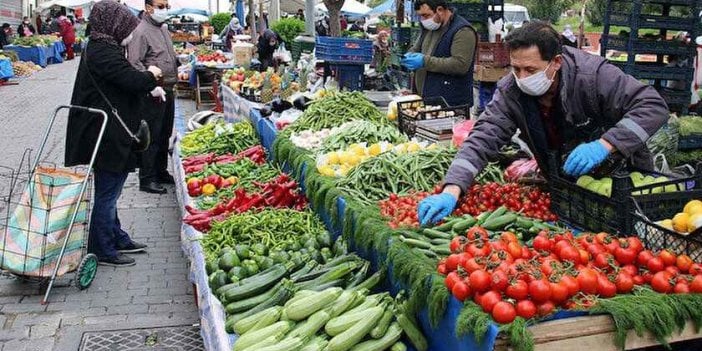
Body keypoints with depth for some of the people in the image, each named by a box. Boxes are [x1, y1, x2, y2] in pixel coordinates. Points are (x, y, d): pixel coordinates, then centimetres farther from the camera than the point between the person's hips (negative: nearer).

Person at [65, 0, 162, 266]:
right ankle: (102, 251, 12)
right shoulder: (104, 53, -20)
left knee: (107, 192, 20)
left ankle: (118, 239, 34)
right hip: (107, 137, -11)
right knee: (106, 193, 0)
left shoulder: (97, 48, 14)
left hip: (108, 134, 11)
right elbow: (134, 81, -25)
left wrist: (147, 83, 5)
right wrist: (151, 74, -6)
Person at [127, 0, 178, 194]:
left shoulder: (163, 29, 15)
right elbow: (135, 64, -21)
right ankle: (146, 179, 6)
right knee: (151, 137, -3)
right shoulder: (141, 32, -14)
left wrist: (181, 61, 14)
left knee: (165, 135, 17)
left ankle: (161, 172, 30)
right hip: (153, 95, -9)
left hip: (168, 91, 9)